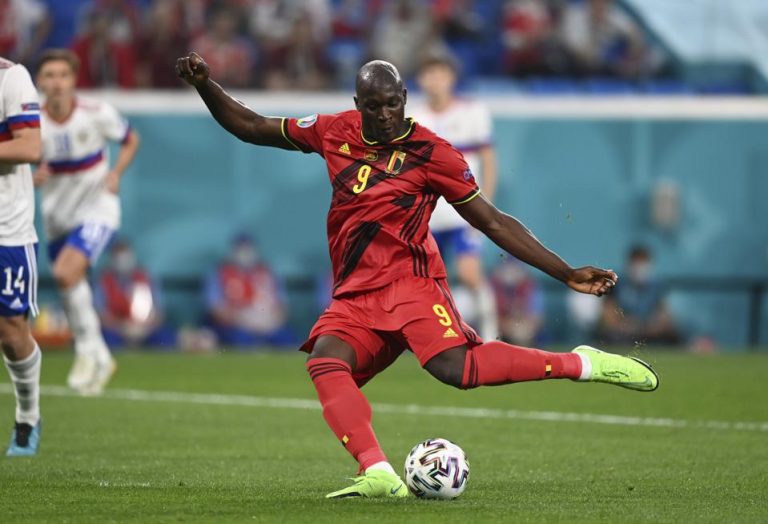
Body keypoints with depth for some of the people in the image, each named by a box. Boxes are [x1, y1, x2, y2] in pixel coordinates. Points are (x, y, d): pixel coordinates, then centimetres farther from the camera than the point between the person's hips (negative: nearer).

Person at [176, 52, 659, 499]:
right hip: (354, 296, 5)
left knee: (456, 368, -29)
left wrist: (567, 274, -4)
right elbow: (251, 127, 20)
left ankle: (582, 364, -16)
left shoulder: (430, 151, -3)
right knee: (325, 362, -26)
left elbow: (494, 223, 0)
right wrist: (205, 84, 6)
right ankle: (378, 475, -36)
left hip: (409, 282, -5)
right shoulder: (335, 133, 9)